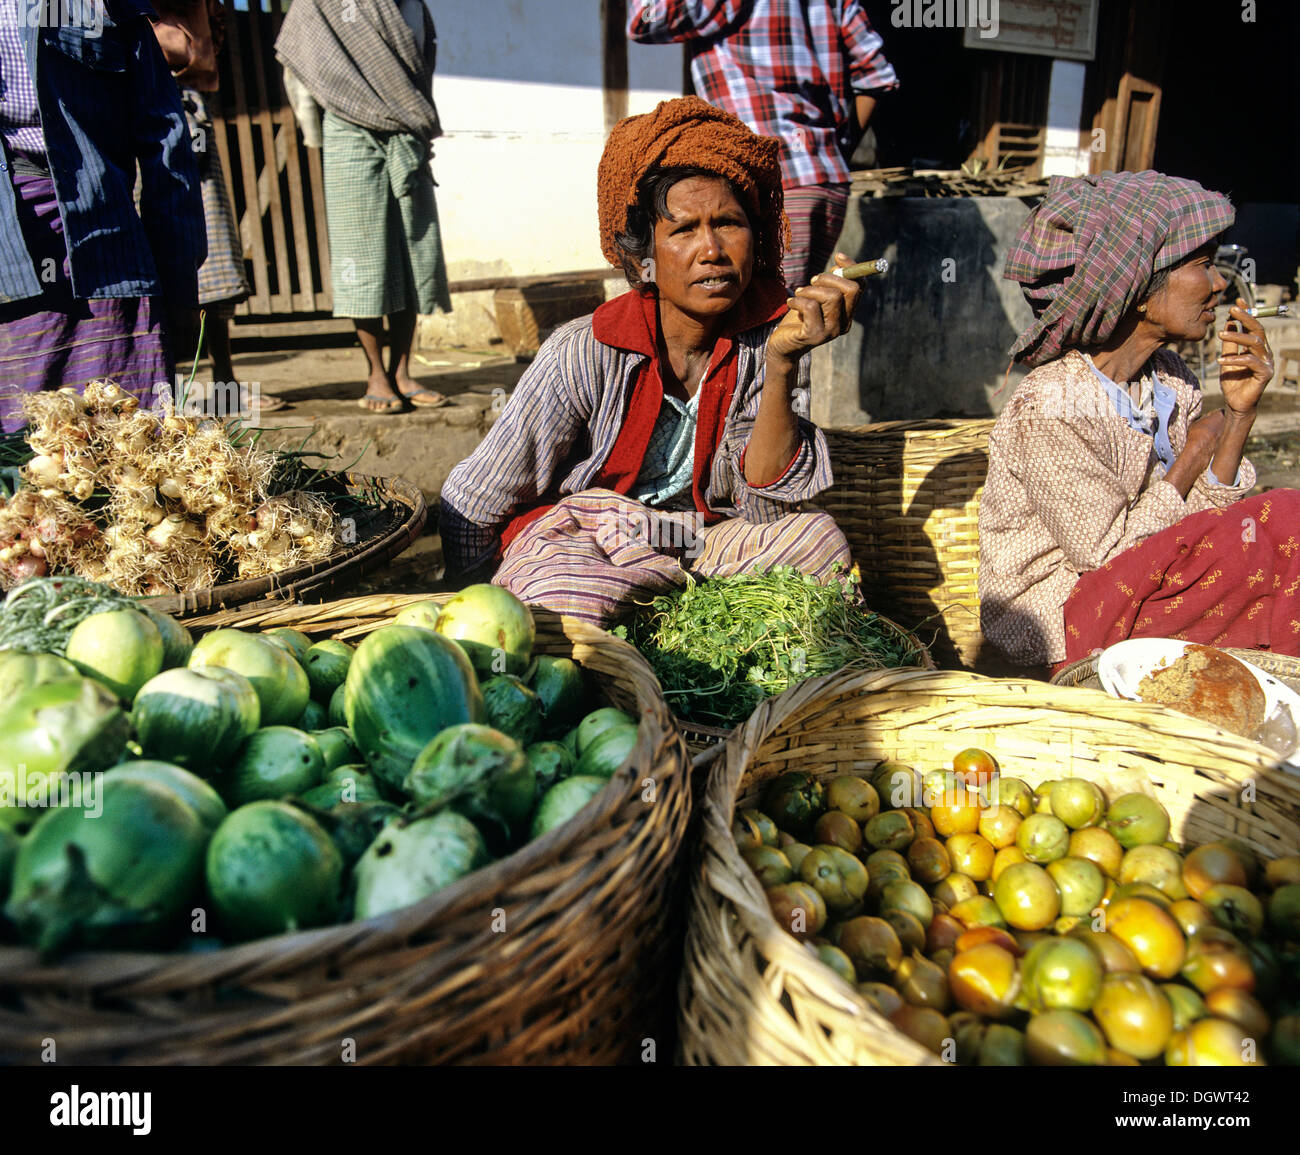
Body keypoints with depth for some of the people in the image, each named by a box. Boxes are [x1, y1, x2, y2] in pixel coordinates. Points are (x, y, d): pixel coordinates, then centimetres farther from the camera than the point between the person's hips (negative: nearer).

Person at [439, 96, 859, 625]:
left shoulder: (770, 334, -10)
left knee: (817, 537, -23)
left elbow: (768, 508, -18)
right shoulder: (584, 353, -20)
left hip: (704, 536, 3)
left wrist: (783, 364, -28)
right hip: (576, 536, -2)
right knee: (564, 594, -36)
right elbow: (471, 503, -10)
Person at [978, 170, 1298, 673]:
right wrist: (1196, 450, -10)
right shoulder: (1051, 410, -22)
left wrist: (1239, 415, -9)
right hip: (1054, 619, -8)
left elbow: (1192, 520, 2)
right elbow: (1109, 553, -20)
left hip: (1139, 584, 8)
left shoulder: (1170, 379, 3)